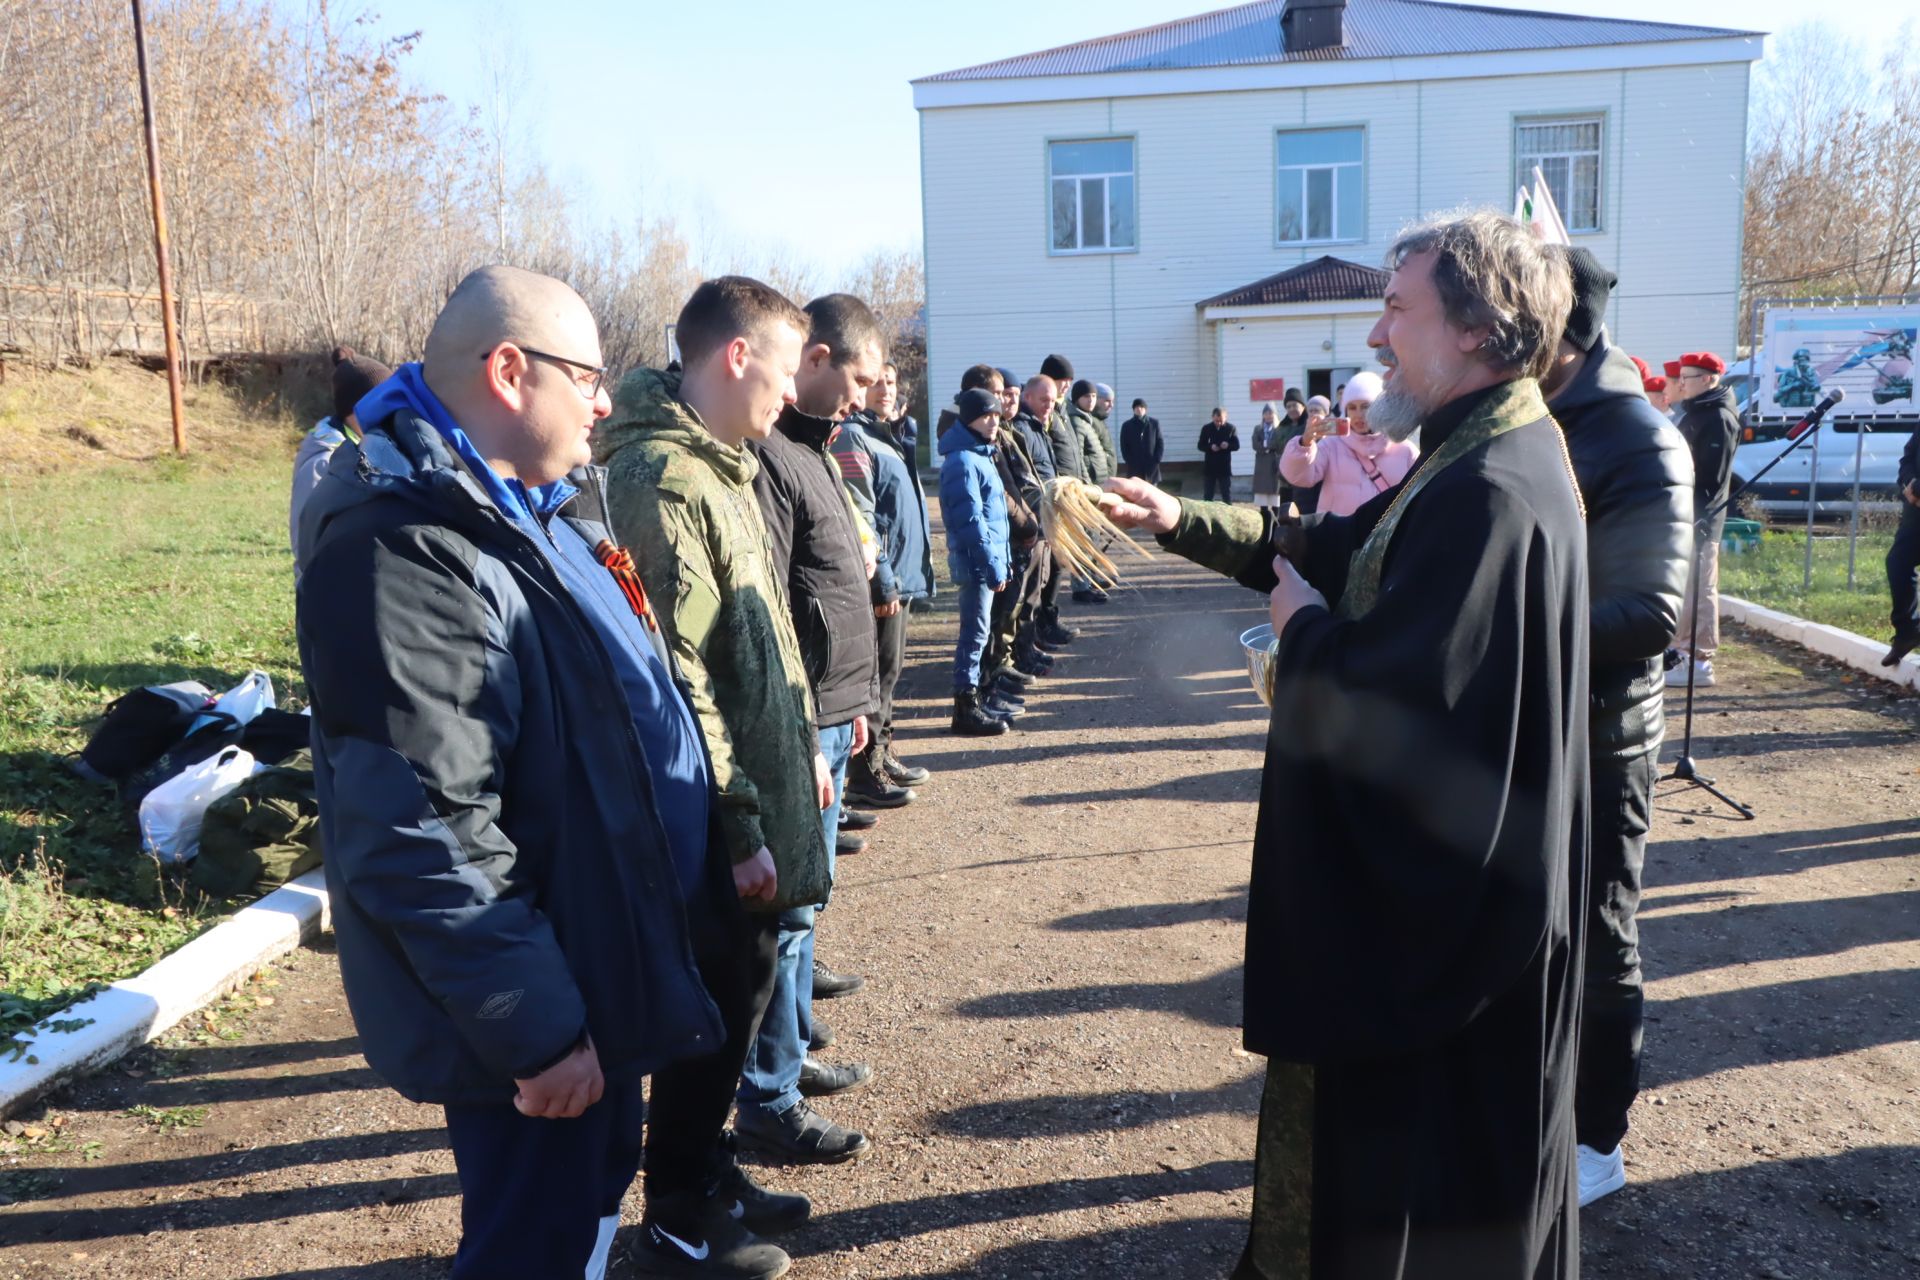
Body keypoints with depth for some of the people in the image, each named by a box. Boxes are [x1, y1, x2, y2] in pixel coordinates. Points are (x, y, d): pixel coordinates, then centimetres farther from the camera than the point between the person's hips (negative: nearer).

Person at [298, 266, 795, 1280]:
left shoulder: (537, 504, 8)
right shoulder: (407, 548, -26)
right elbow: (421, 837, -29)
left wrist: (723, 828, 21)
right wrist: (533, 1027, -24)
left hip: (597, 954, 9)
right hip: (532, 1014, -9)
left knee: (595, 1190, 27)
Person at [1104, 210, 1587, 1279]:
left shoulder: (1492, 494, -28)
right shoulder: (1484, 459, 7)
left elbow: (1388, 704, -31)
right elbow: (1330, 548, 16)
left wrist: (1307, 628, -12)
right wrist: (1183, 521, 12)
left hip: (1444, 900, -10)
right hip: (1448, 876, 10)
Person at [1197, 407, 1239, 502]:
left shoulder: (1231, 428, -1)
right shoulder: (1206, 428, 1)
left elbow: (1236, 446, 1)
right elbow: (1200, 446, 2)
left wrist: (1228, 445, -21)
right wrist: (1210, 447, -18)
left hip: (1225, 467, -1)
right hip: (1210, 466, 1)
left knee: (1227, 495, 3)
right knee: (1208, 495, 5)